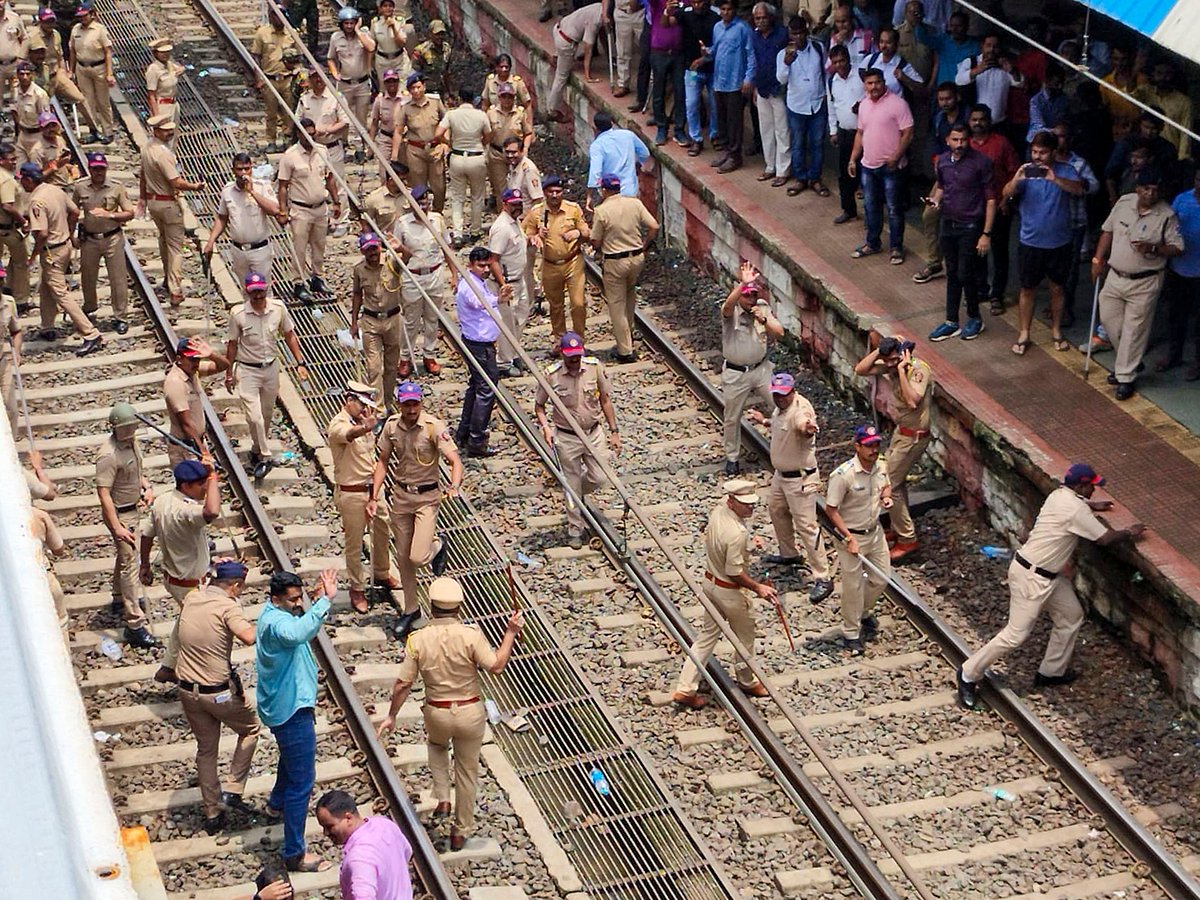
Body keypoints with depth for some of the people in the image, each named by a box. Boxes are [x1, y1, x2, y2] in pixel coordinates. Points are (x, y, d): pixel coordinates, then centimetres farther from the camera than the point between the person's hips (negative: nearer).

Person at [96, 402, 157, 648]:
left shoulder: (131, 442, -2)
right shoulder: (109, 455, -29)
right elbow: (103, 493, -30)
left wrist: (146, 486, 0)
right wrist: (117, 528, -32)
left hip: (132, 509, 9)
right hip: (119, 514, -9)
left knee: (124, 556, 27)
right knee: (129, 564, -9)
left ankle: (120, 599, 49)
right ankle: (135, 624, -8)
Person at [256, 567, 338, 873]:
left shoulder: (273, 613, 2)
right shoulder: (275, 623, -31)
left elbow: (302, 628, 18)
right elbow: (299, 633, -55)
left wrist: (319, 600, 2)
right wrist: (326, 600, -55)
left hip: (282, 706, 11)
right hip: (292, 710, -11)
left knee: (291, 758, 37)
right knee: (302, 780, -5)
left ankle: (277, 804, 61)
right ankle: (294, 854, 0)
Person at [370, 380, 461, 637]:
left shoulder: (434, 427, -17)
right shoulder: (392, 426, -3)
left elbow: (455, 461, -24)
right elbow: (383, 462, 8)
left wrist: (454, 486, -44)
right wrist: (374, 497, 2)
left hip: (427, 497, -4)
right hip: (400, 496, 4)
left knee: (418, 557, -14)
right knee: (403, 558, 11)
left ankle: (438, 546, 23)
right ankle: (411, 609, 28)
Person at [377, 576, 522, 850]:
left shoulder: (418, 640, -12)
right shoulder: (471, 635, -19)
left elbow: (403, 684, -8)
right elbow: (496, 666, -20)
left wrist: (391, 716, 5)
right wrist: (511, 633, -11)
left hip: (436, 712, 1)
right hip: (470, 712, -1)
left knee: (437, 745, 36)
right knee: (467, 771, 16)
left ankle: (442, 798, 20)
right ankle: (461, 831, 27)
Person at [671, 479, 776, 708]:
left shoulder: (717, 511, -8)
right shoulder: (737, 533, -33)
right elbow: (735, 572, -27)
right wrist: (758, 588, -18)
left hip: (710, 581, 8)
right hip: (731, 591, -8)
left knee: (707, 634, 16)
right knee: (744, 638, 17)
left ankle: (685, 689, 15)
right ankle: (748, 682, 39)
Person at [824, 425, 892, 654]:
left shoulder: (881, 467, -6)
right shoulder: (842, 475, -26)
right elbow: (831, 509, -20)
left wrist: (886, 497, -9)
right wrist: (850, 539, -22)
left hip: (875, 532, 6)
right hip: (850, 534, -6)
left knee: (882, 577, 17)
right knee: (853, 587, 4)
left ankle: (865, 612, 46)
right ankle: (851, 633, 23)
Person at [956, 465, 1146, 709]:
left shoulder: (1059, 494, 5)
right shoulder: (1076, 509, -22)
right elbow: (1105, 538, -15)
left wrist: (1092, 505, 37)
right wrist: (1129, 533, 2)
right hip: (1031, 577, -10)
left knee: (1071, 616, 17)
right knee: (1017, 634, -6)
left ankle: (1051, 671, 28)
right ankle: (969, 674, 3)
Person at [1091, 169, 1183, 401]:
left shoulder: (1167, 215, -15)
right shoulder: (1124, 203, -2)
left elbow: (1177, 248, -12)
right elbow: (1108, 231, 10)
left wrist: (1153, 249, -28)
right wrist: (1098, 260, 7)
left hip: (1145, 283, -5)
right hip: (1115, 277, 5)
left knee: (1134, 330, 1)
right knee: (1108, 319, 12)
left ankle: (1125, 378, 12)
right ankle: (1130, 362, 33)